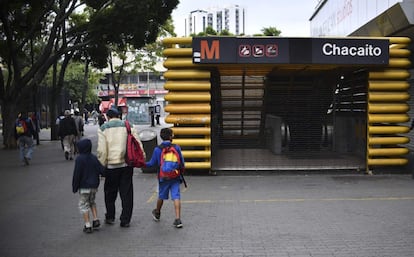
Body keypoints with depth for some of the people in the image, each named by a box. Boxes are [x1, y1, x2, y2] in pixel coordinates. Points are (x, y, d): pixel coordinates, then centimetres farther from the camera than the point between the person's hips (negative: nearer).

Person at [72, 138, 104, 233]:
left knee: (83, 205, 4)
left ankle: (87, 225, 1)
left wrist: (74, 187, -5)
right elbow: (101, 170, 1)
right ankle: (96, 220, 16)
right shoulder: (94, 158, 3)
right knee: (92, 202, 24)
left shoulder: (79, 159, -13)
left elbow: (77, 174, -13)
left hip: (84, 186, -6)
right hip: (94, 185, 6)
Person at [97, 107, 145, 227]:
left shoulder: (103, 128, 0)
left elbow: (102, 150, -7)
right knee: (127, 193, 8)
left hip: (111, 165, -1)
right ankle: (125, 220, 10)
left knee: (110, 192, 16)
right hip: (127, 164, 2)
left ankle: (110, 217, 27)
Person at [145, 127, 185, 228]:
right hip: (175, 177, -1)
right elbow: (182, 162, 1)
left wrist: (143, 164, 20)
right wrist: (181, 168, 21)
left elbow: (152, 163, 2)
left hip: (163, 177, 1)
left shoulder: (157, 149, -5)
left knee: (161, 196, 18)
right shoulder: (176, 147, -4)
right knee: (176, 196, -4)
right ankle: (178, 219, -13)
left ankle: (157, 213, 42)